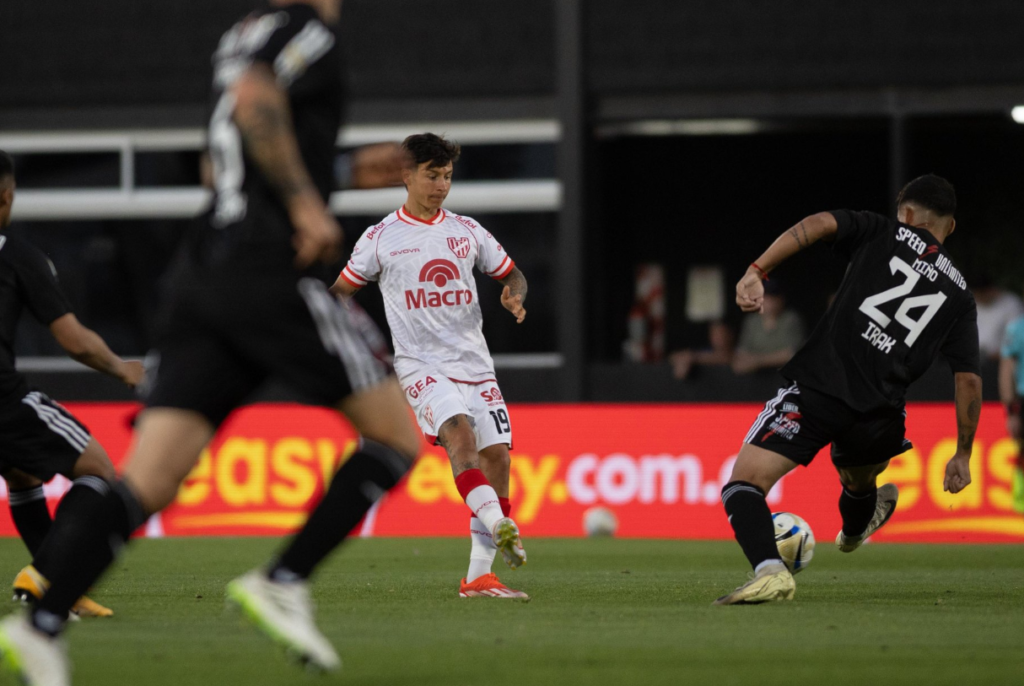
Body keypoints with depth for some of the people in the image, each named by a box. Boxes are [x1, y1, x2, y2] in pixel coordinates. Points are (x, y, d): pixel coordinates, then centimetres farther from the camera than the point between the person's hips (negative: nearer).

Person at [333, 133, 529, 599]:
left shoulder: (467, 231, 12)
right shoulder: (381, 238, 3)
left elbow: (511, 274, 21)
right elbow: (342, 289, 10)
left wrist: (514, 297, -1)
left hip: (474, 363, 4)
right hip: (421, 364, -4)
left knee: (497, 454, -6)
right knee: (459, 430, -31)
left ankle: (478, 577, 0)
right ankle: (498, 526, -44)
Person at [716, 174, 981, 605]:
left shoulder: (882, 233, 12)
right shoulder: (958, 294, 17)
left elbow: (818, 225, -8)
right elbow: (969, 380, 12)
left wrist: (758, 272, -12)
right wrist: (962, 455, 21)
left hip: (819, 388, -4)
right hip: (879, 415, 4)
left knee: (743, 485, -7)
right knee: (859, 482, 38)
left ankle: (769, 570, -32)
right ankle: (854, 530, 69)